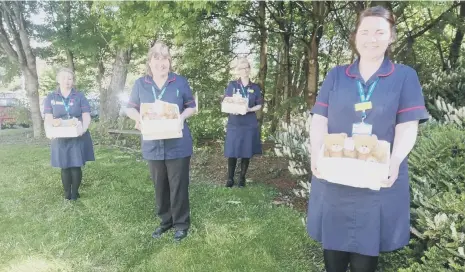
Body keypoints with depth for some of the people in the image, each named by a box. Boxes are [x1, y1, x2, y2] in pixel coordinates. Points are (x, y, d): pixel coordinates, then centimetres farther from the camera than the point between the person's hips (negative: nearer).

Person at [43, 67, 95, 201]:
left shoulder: (80, 96, 4)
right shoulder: (50, 98, 7)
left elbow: (86, 117, -2)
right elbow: (48, 119, 0)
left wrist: (83, 129, -22)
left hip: (78, 138, -1)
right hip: (60, 139, 1)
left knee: (76, 167, 0)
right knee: (64, 167, 6)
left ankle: (75, 194, 15)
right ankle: (67, 195, 18)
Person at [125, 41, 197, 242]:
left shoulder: (180, 82, -1)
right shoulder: (140, 84, 3)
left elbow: (192, 107, 5)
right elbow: (130, 108, 9)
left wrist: (182, 116, -16)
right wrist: (139, 118, -13)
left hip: (178, 144, -2)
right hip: (153, 145, 3)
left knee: (178, 186, 4)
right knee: (160, 186, 15)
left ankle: (181, 223, 21)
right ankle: (166, 220, 33)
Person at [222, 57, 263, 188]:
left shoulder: (255, 87, 7)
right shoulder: (232, 85, 3)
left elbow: (259, 105, 8)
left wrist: (250, 109, -12)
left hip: (249, 125, 1)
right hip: (234, 124, -1)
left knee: (247, 153, 5)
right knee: (232, 152, -1)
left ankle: (242, 178, 19)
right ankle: (230, 178, 13)